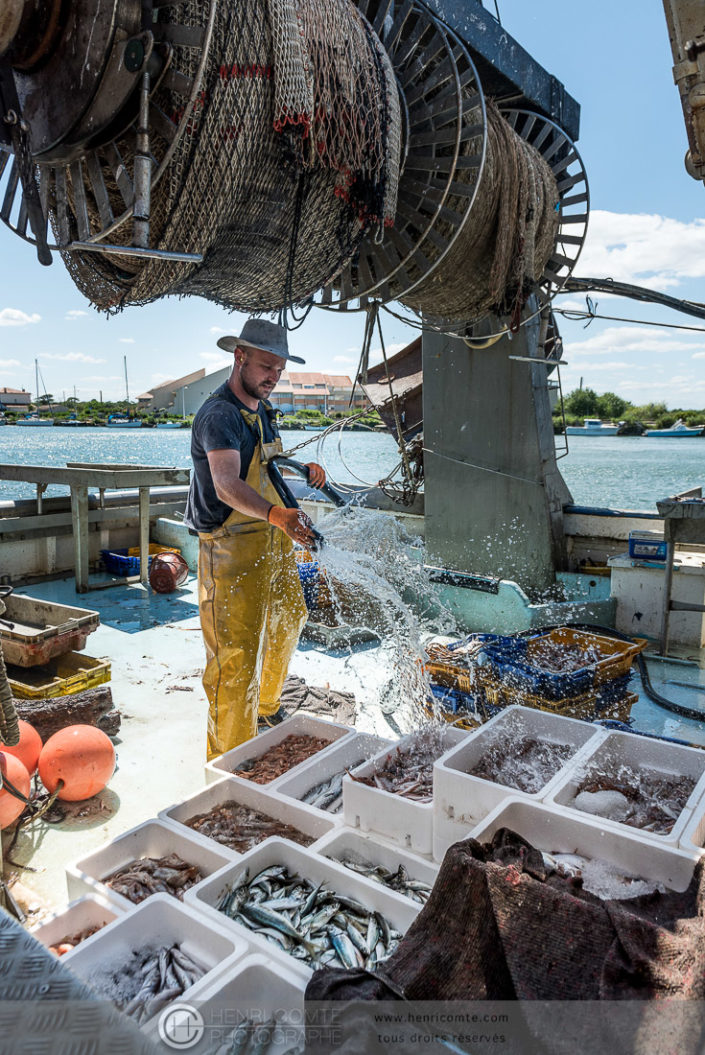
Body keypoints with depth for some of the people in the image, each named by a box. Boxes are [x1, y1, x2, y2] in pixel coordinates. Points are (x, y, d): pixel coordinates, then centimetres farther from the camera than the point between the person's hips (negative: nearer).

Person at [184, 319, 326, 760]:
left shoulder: (261, 409, 9)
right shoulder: (220, 414, -21)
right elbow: (228, 485, -38)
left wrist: (302, 469, 9)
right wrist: (277, 514, -55)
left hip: (274, 540, 10)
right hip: (232, 547, -10)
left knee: (287, 620, 26)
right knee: (235, 653, -7)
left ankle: (267, 706, 51)